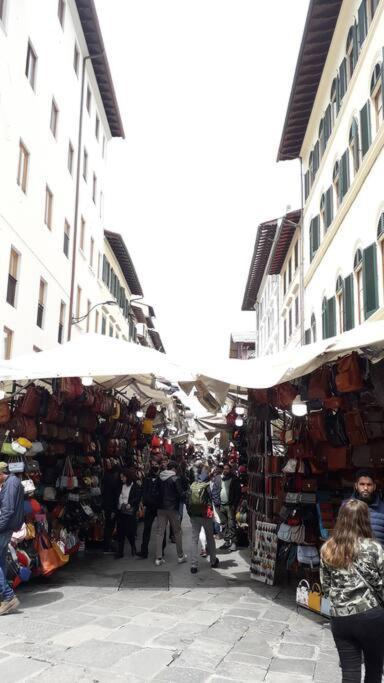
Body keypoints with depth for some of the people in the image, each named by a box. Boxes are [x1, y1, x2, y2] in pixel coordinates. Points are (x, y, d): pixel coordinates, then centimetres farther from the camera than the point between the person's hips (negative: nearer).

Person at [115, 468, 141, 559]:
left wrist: (130, 504, -27)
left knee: (129, 531, -3)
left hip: (130, 512, -5)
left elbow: (137, 498, -14)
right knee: (120, 532, 5)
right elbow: (118, 498, 15)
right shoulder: (121, 486, 11)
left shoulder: (136, 487, -8)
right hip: (120, 512, 5)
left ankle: (133, 546, 25)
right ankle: (120, 552, 13)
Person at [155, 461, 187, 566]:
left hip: (161, 508, 4)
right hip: (172, 508, -4)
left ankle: (158, 558, 5)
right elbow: (181, 493, -13)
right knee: (177, 532, 10)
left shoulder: (160, 478, 4)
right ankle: (180, 556, 19)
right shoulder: (175, 478, -12)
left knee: (160, 532, 6)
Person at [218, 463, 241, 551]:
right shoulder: (220, 478, 11)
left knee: (231, 525, -5)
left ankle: (233, 542, 1)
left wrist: (234, 504, -11)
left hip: (230, 505, -5)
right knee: (224, 524, 9)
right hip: (221, 505, 5)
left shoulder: (234, 479, -3)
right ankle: (226, 541, 18)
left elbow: (238, 492, -5)